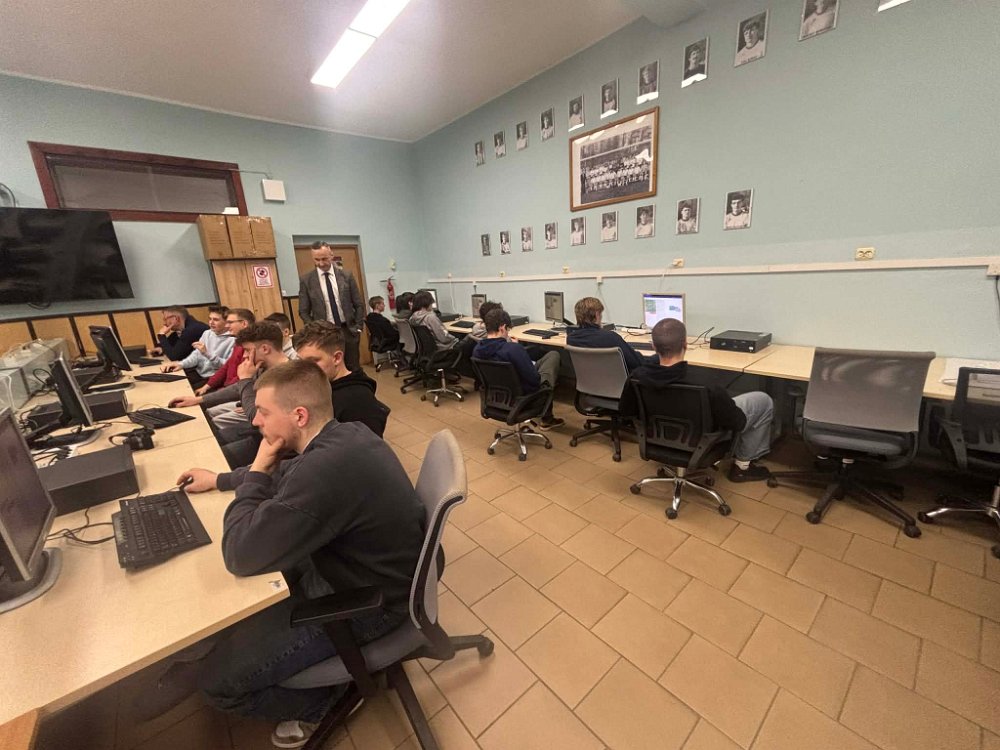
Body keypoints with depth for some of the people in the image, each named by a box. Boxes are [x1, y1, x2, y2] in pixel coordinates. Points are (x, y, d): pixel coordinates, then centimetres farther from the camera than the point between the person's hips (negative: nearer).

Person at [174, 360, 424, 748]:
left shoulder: (326, 469, -36)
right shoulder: (344, 434, -5)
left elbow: (240, 555, -24)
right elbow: (286, 474, 17)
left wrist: (255, 472, -14)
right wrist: (220, 479, 15)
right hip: (359, 567, 9)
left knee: (207, 675, -2)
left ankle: (323, 697, 21)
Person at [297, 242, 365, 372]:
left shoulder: (346, 275, 2)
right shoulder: (306, 280, 1)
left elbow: (359, 304, 6)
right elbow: (303, 311, 5)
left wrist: (358, 327, 0)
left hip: (348, 329, 1)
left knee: (353, 369, 7)